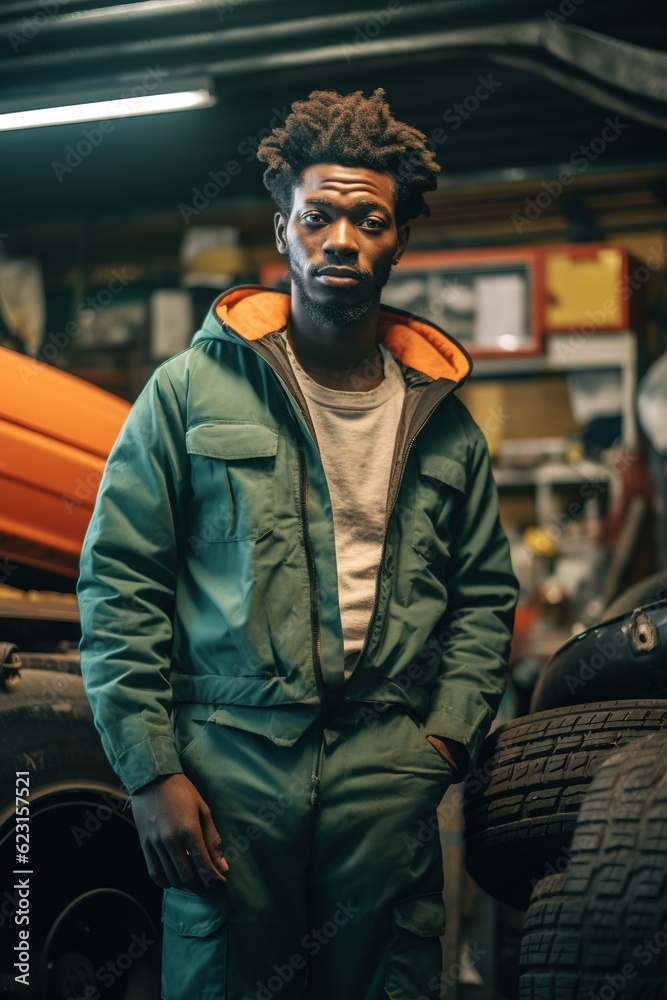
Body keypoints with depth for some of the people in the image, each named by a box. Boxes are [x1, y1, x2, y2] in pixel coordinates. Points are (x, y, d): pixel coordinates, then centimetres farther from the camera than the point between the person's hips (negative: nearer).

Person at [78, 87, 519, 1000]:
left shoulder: (441, 418, 10)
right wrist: (151, 772, -8)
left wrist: (447, 736, 2)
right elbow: (120, 581, -2)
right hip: (229, 757, -2)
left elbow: (485, 595, 16)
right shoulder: (194, 390, 0)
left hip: (388, 770, 3)